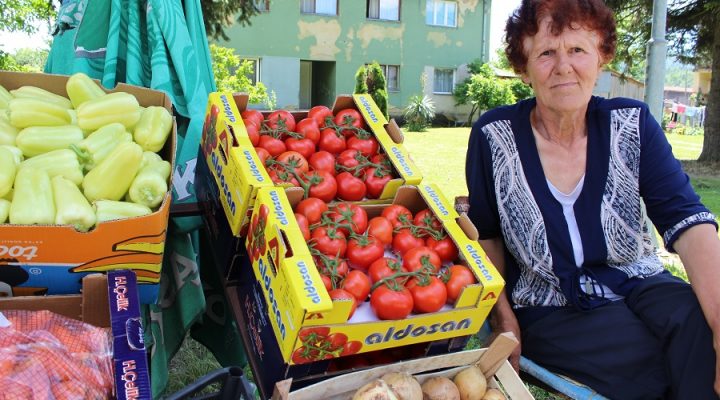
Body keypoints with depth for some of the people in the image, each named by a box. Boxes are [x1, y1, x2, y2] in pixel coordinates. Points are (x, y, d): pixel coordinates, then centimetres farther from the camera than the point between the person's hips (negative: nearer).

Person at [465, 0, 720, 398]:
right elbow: (486, 234, 2)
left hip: (637, 288, 3)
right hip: (549, 312, -3)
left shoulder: (632, 124, -4)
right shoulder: (494, 135, -9)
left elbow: (687, 220, -16)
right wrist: (504, 317, -9)